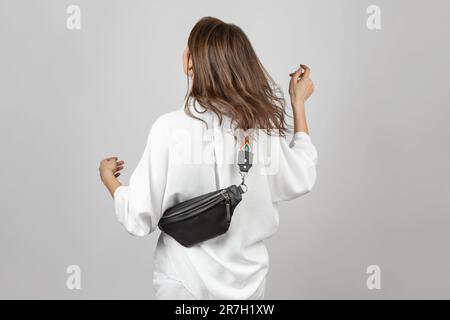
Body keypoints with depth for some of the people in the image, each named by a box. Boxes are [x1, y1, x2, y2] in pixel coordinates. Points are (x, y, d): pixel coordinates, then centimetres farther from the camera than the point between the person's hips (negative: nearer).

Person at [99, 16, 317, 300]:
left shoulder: (170, 129, -21)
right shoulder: (264, 126, -11)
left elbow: (140, 220, -16)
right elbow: (302, 180, 7)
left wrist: (109, 179, 4)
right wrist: (299, 104, 11)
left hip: (186, 284, -2)